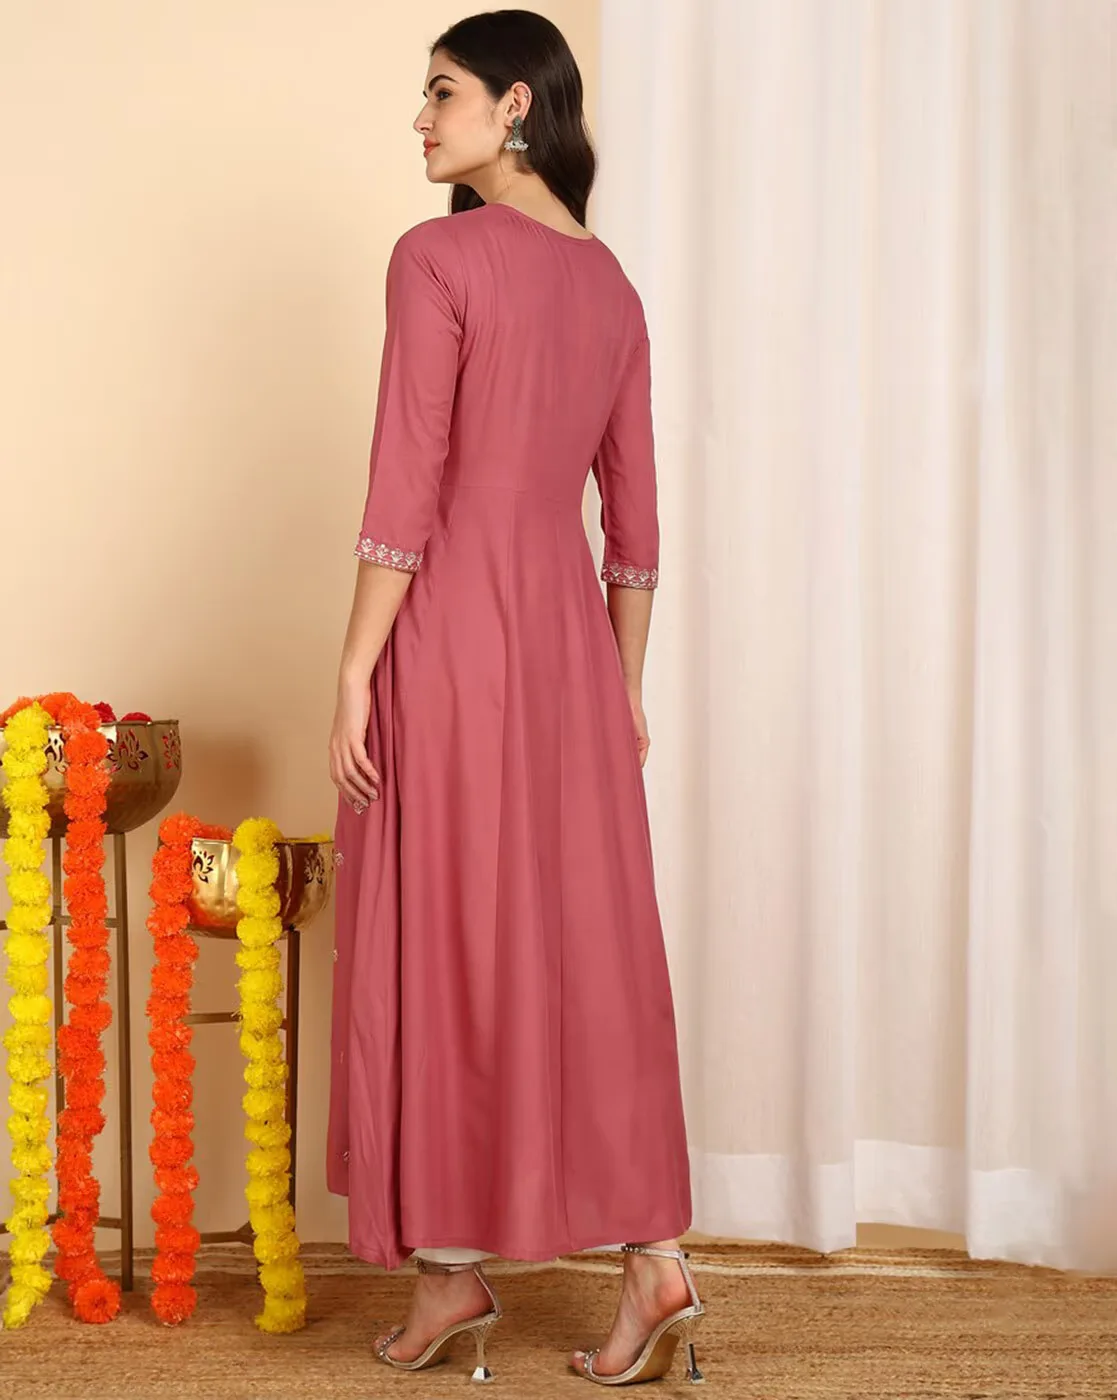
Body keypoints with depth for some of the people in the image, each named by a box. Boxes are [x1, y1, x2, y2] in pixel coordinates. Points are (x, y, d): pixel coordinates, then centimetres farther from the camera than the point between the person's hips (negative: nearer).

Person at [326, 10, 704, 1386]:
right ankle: (653, 1256, 10)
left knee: (439, 943, 4)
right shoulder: (610, 283, 13)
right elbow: (635, 520, 13)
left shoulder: (437, 257, -7)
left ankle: (454, 1264, 15)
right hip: (569, 628, 6)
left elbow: (405, 491, -13)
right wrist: (623, 686, 18)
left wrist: (355, 673, -9)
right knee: (588, 939, 9)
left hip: (450, 623, -6)